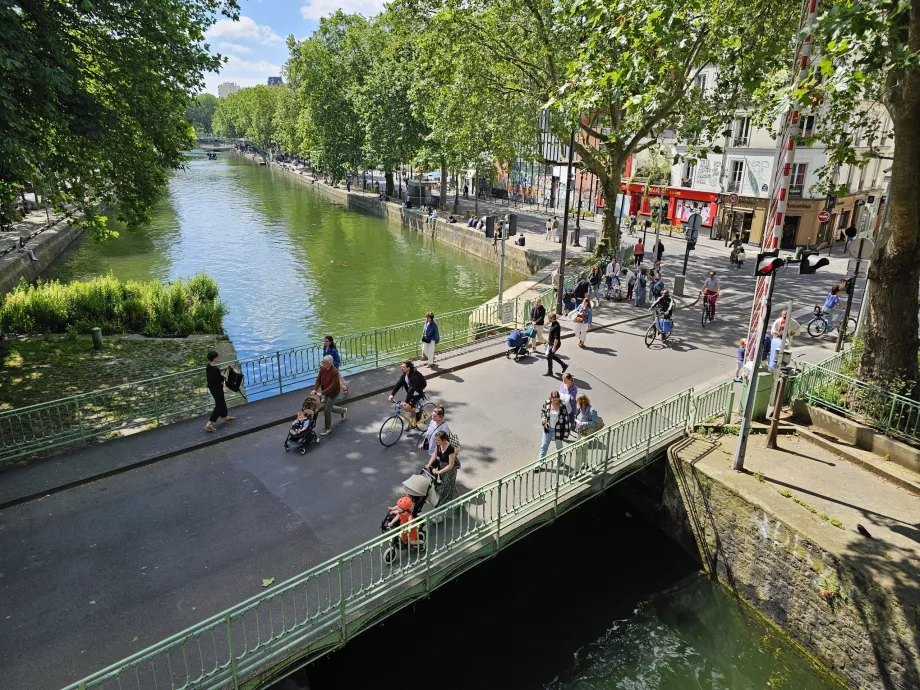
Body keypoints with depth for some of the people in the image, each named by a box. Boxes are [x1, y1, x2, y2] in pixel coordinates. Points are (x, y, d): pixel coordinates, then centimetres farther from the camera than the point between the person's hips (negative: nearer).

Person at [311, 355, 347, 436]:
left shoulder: (335, 371, -28)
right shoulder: (322, 369, -9)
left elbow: (332, 385, -30)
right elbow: (318, 380, -7)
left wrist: (322, 392, -36)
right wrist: (315, 389, -25)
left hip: (333, 393, -7)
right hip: (326, 392, 7)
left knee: (327, 409, -6)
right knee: (329, 407, 21)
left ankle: (327, 428, 13)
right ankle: (343, 410, 48)